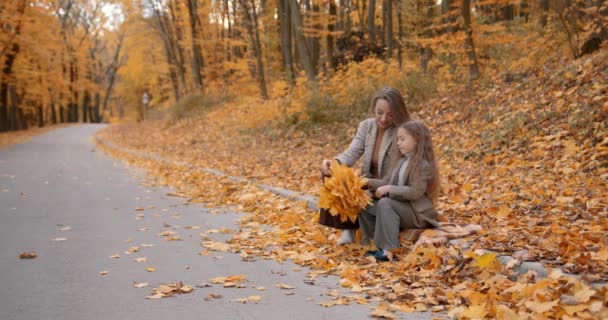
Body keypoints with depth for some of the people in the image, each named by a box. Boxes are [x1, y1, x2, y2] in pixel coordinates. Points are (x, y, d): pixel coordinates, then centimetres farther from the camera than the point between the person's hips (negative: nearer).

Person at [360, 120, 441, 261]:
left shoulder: (423, 164, -17)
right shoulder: (402, 161, 13)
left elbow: (415, 192, -25)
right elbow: (390, 182, 16)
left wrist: (389, 189, -25)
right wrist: (370, 182, 3)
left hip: (418, 214, -9)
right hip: (402, 207, 9)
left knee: (385, 203, -32)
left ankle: (390, 250, -31)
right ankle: (372, 243, 3)